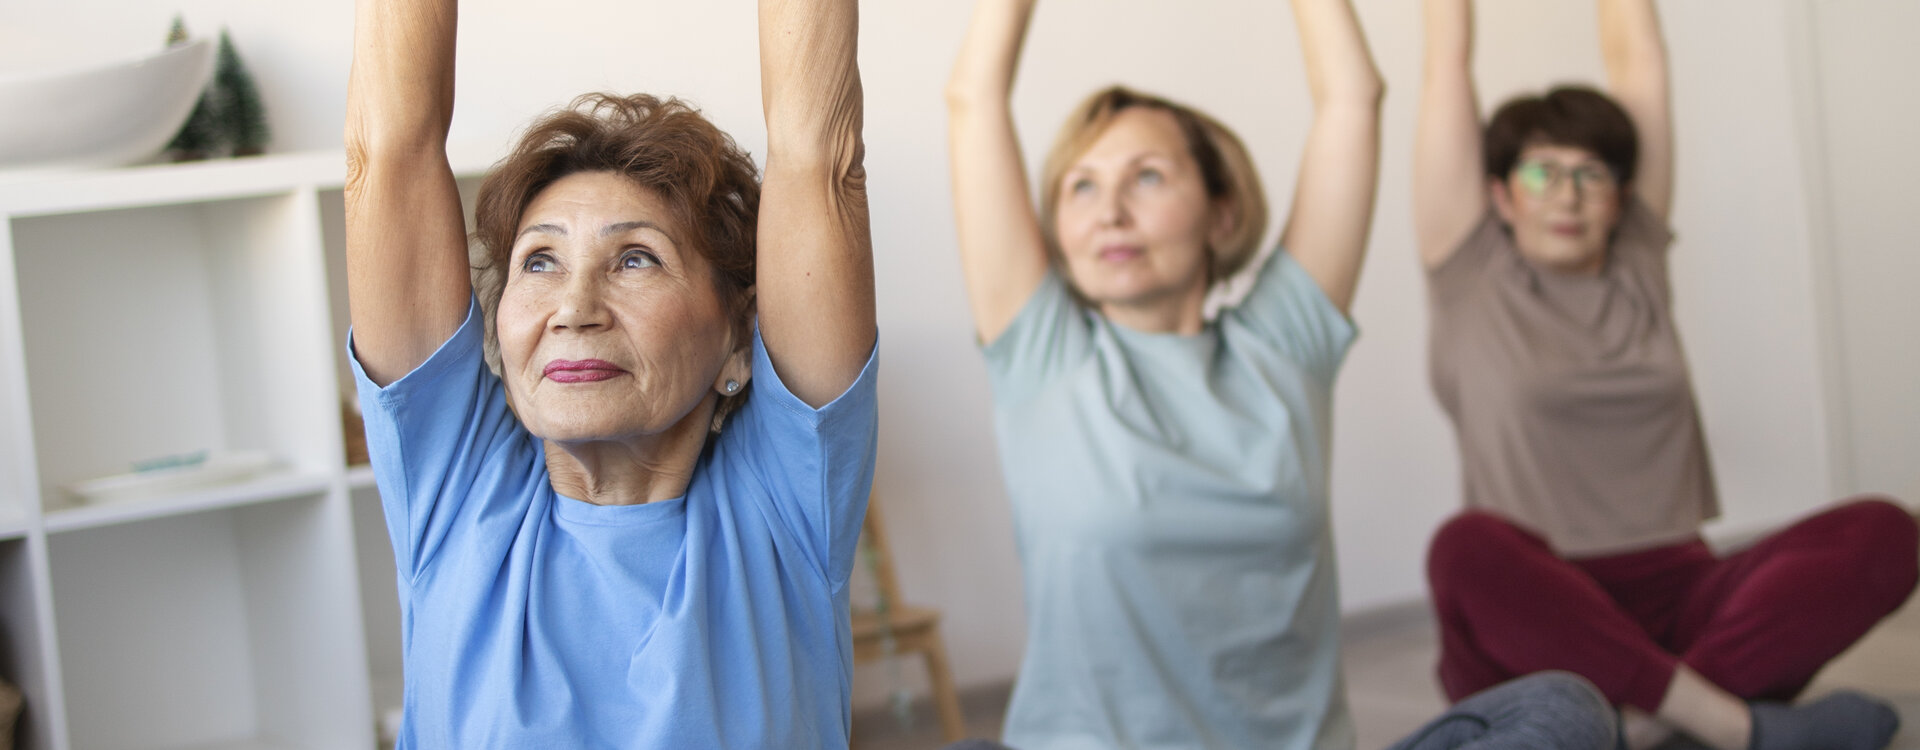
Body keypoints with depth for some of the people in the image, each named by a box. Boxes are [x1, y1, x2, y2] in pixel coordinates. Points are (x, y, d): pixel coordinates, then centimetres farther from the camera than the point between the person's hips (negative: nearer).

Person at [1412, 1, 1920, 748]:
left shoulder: (1639, 272, 15)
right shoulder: (1473, 280, 6)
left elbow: (1636, 60, 15)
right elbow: (1448, 60, 5)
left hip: (1673, 596, 4)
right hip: (1530, 616, -3)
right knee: (1468, 549, -38)